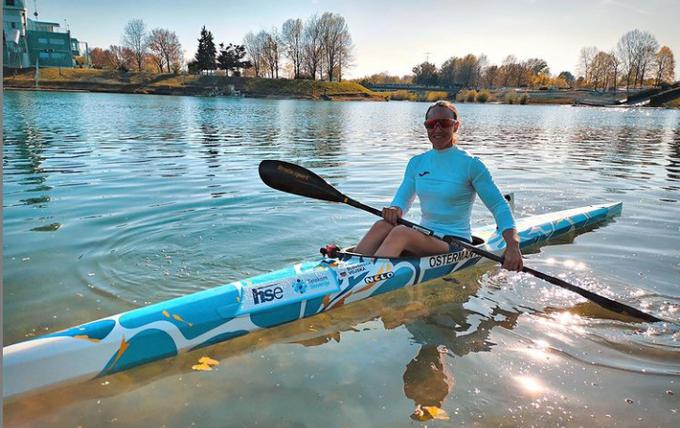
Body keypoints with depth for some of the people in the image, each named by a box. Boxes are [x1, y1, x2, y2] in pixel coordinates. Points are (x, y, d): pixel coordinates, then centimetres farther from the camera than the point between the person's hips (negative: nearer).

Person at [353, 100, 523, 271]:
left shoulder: (470, 164, -5)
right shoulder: (417, 162, 9)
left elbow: (499, 206, -7)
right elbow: (402, 199, 5)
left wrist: (513, 245, -23)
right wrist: (395, 210, -21)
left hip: (456, 245, -4)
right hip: (423, 237, 5)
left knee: (401, 233, -33)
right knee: (383, 226, -26)